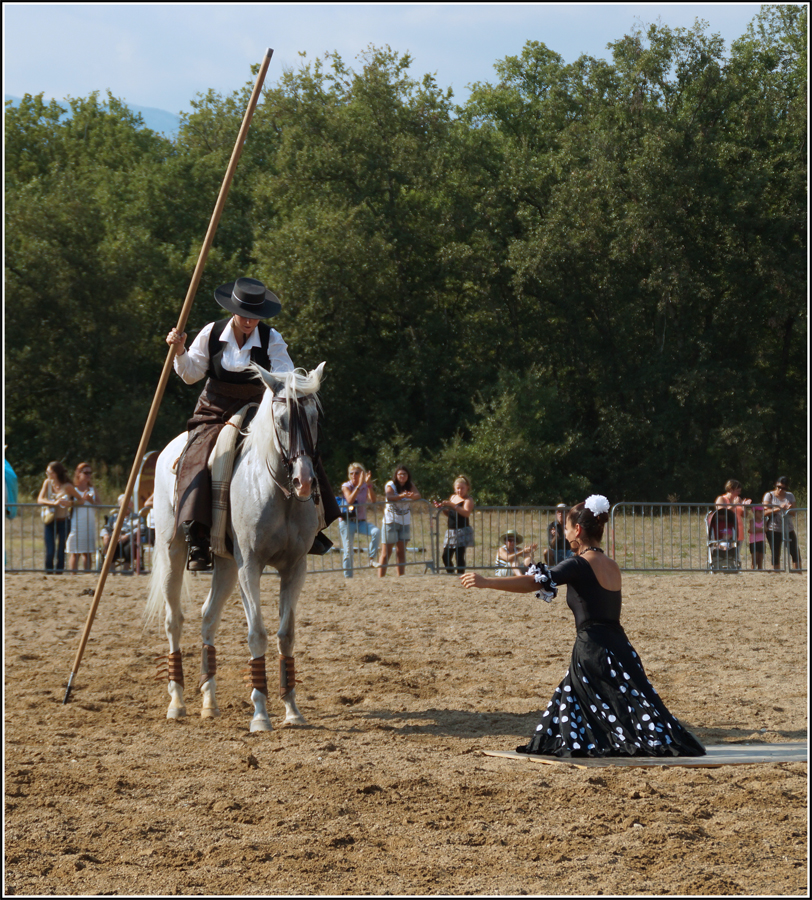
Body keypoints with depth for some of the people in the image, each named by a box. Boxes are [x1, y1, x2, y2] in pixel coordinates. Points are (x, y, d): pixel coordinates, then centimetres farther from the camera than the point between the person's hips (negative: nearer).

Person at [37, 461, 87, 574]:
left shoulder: (67, 487, -11)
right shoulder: (47, 483, -2)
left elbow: (81, 500, -4)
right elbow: (40, 500, -10)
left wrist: (70, 503, -23)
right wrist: (54, 503, -25)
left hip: (63, 522, -2)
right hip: (50, 522, 2)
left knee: (60, 552, -3)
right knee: (49, 552, -7)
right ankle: (49, 574, 5)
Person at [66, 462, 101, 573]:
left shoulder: (92, 490, 12)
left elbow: (98, 506, 5)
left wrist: (91, 500, -14)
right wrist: (82, 499, -20)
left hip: (90, 525, 4)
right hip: (76, 525, -4)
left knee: (88, 553, 2)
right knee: (75, 553, -4)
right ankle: (74, 575, -1)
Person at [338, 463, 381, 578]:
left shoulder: (365, 487, 6)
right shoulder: (346, 486, -2)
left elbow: (373, 501, -12)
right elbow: (350, 500, -22)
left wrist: (369, 484, -19)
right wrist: (360, 484, -26)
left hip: (361, 521, 3)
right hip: (347, 522, -3)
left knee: (376, 531, -26)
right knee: (348, 551, -6)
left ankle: (372, 558, -17)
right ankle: (348, 576, 2)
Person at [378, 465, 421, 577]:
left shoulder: (410, 486, 6)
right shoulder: (390, 485, -7)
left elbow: (418, 495, -12)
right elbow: (389, 497, -27)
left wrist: (411, 496, -36)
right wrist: (401, 496, -46)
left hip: (405, 522, 4)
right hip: (391, 521, -4)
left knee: (402, 551, 7)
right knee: (386, 552, -5)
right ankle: (380, 578, -5)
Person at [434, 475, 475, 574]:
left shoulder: (468, 499, -5)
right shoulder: (453, 497, 16)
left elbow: (467, 513, -23)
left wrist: (452, 505, -30)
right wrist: (442, 508, 3)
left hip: (462, 530, -7)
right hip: (450, 531, 7)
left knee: (459, 557, -8)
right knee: (446, 556, 4)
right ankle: (451, 575, 19)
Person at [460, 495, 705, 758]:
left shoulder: (579, 565, -12)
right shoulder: (612, 566, 11)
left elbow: (534, 583, -20)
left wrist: (486, 582, -21)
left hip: (592, 650, -8)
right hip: (618, 646, 8)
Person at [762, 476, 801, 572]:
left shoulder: (790, 496, 10)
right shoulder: (769, 495, 1)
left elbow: (794, 513, 7)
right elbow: (765, 512, -9)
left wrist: (789, 509, -16)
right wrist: (779, 508, -20)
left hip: (789, 529, 3)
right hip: (774, 529, -3)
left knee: (795, 553, -2)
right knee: (776, 555, -3)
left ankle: (798, 573, 6)